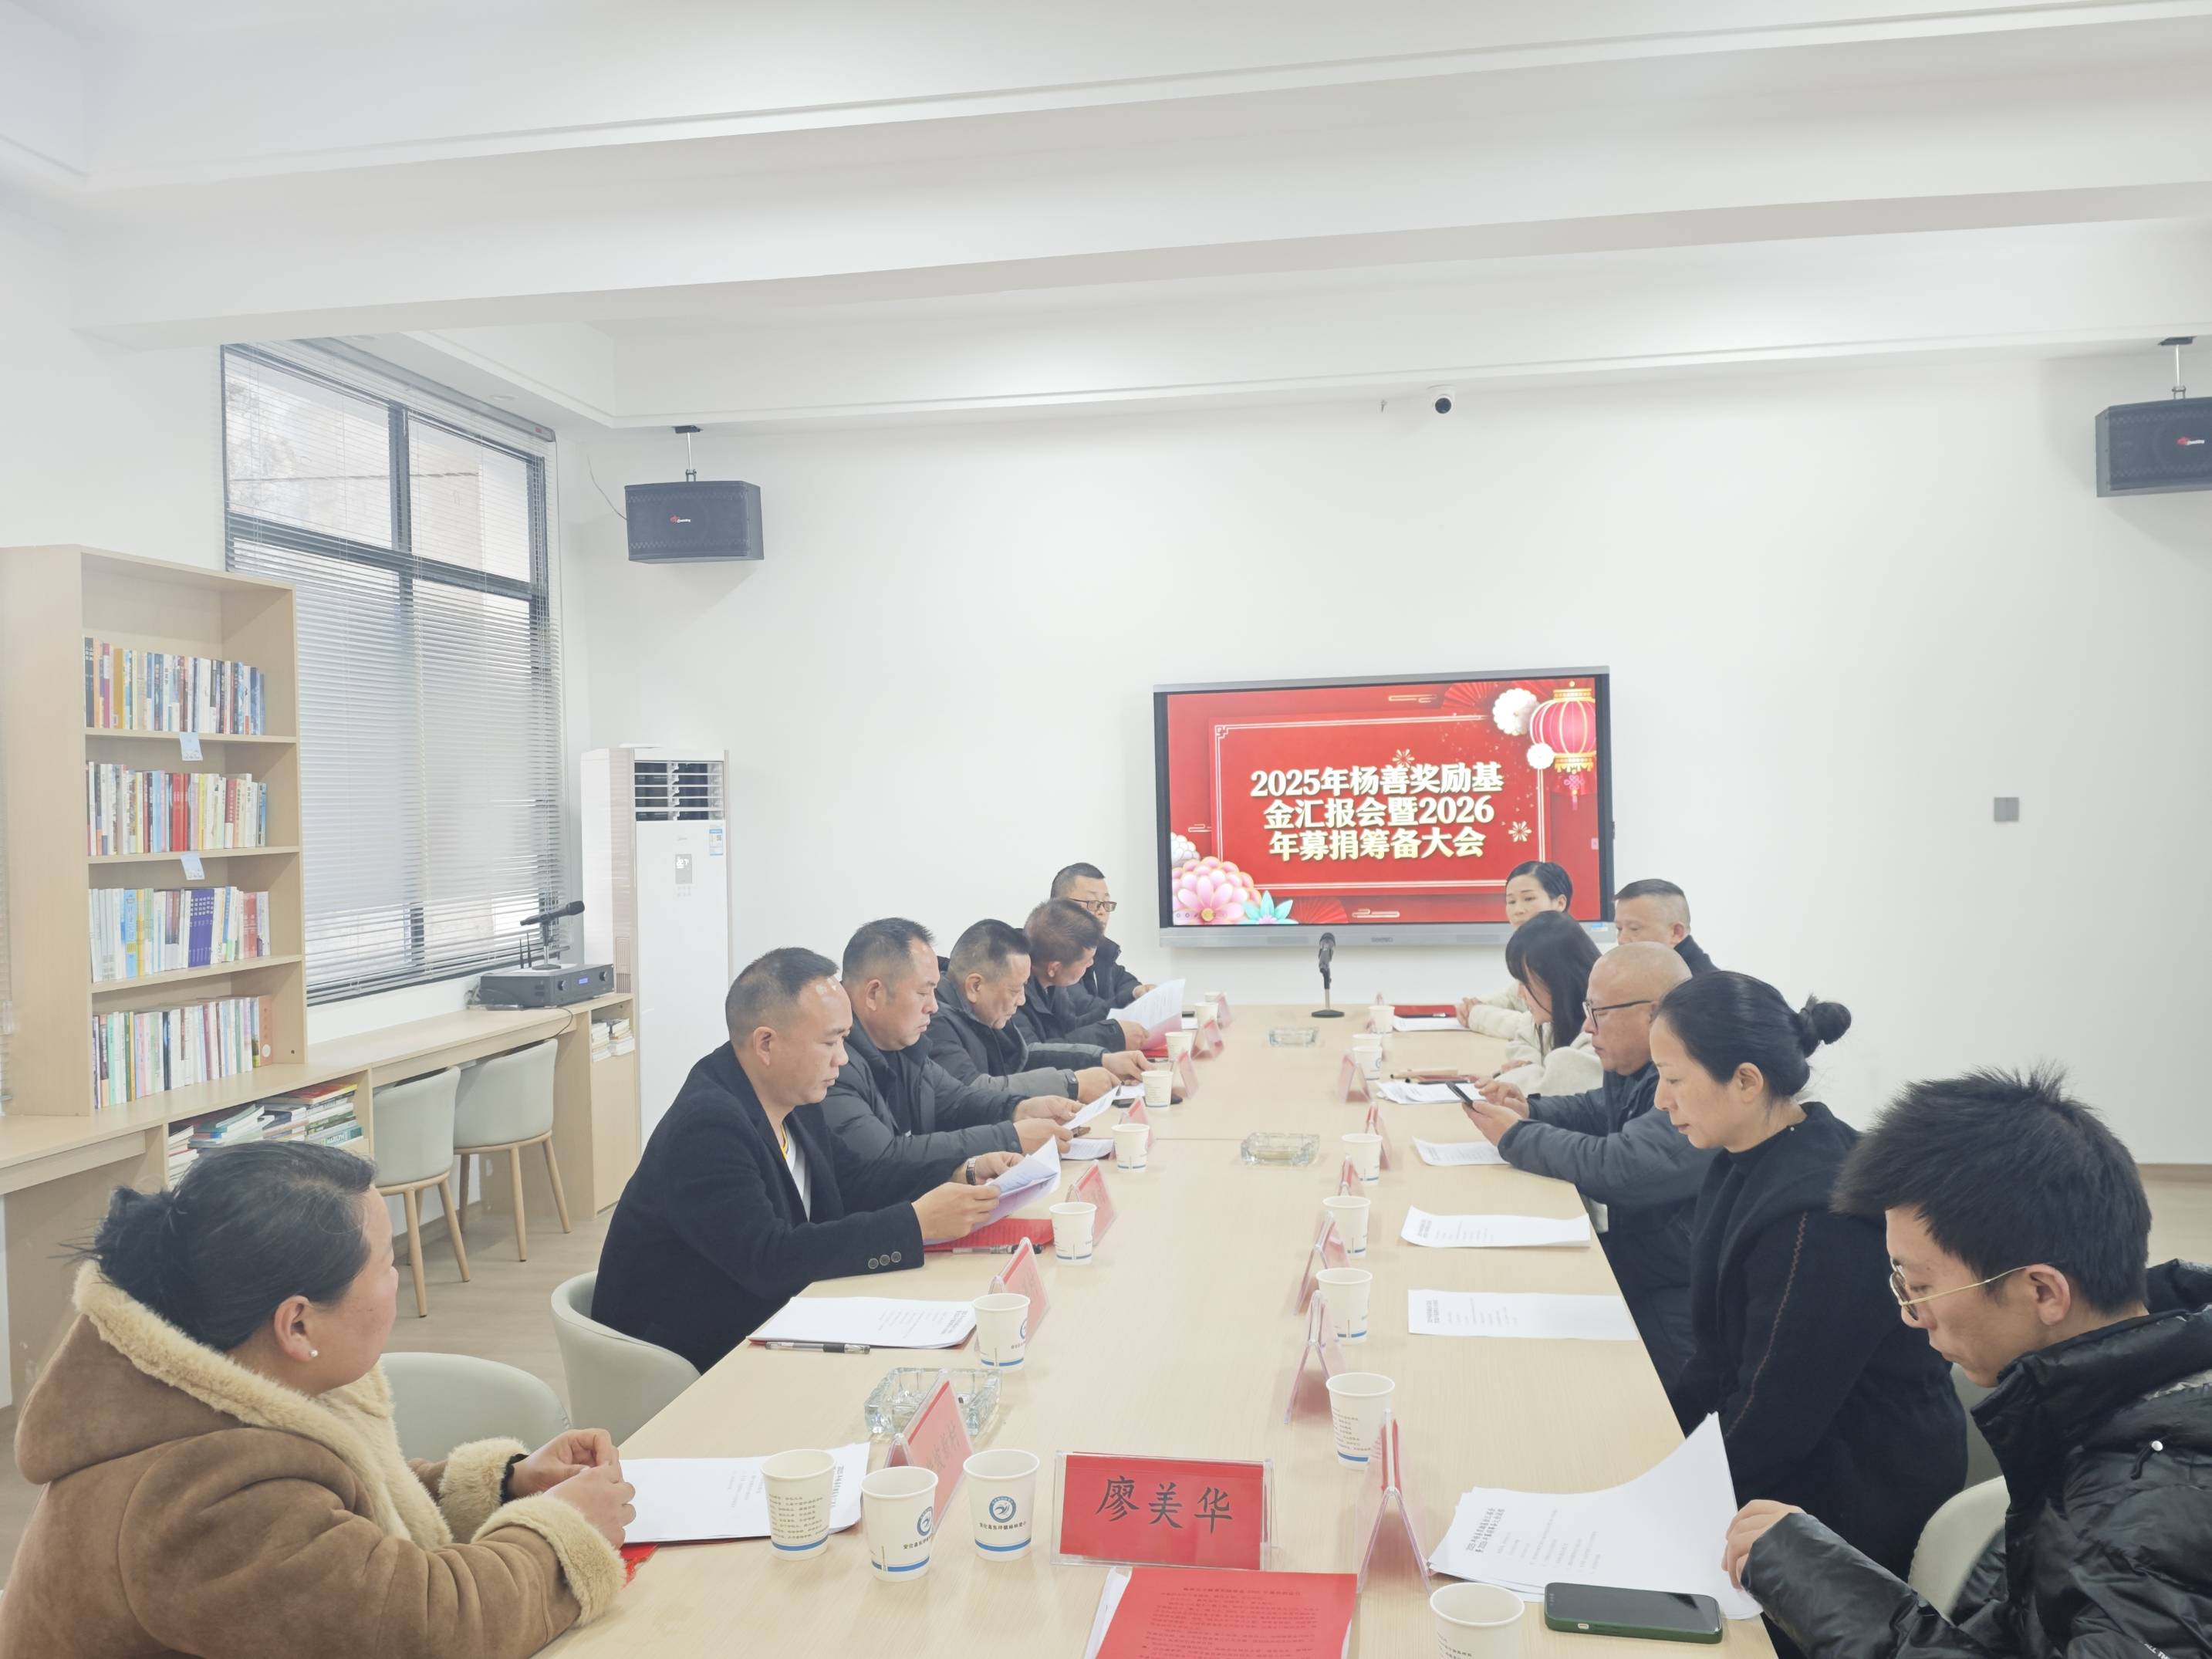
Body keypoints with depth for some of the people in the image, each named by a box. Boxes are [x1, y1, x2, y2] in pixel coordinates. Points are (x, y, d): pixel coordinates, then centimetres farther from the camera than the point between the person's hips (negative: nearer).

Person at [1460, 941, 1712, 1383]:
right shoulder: (1639, 1067, 6)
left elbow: (1614, 1168, -33)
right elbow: (1596, 1110, 25)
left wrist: (1515, 1136, -17)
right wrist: (1530, 1110, 3)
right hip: (1633, 1256, 9)